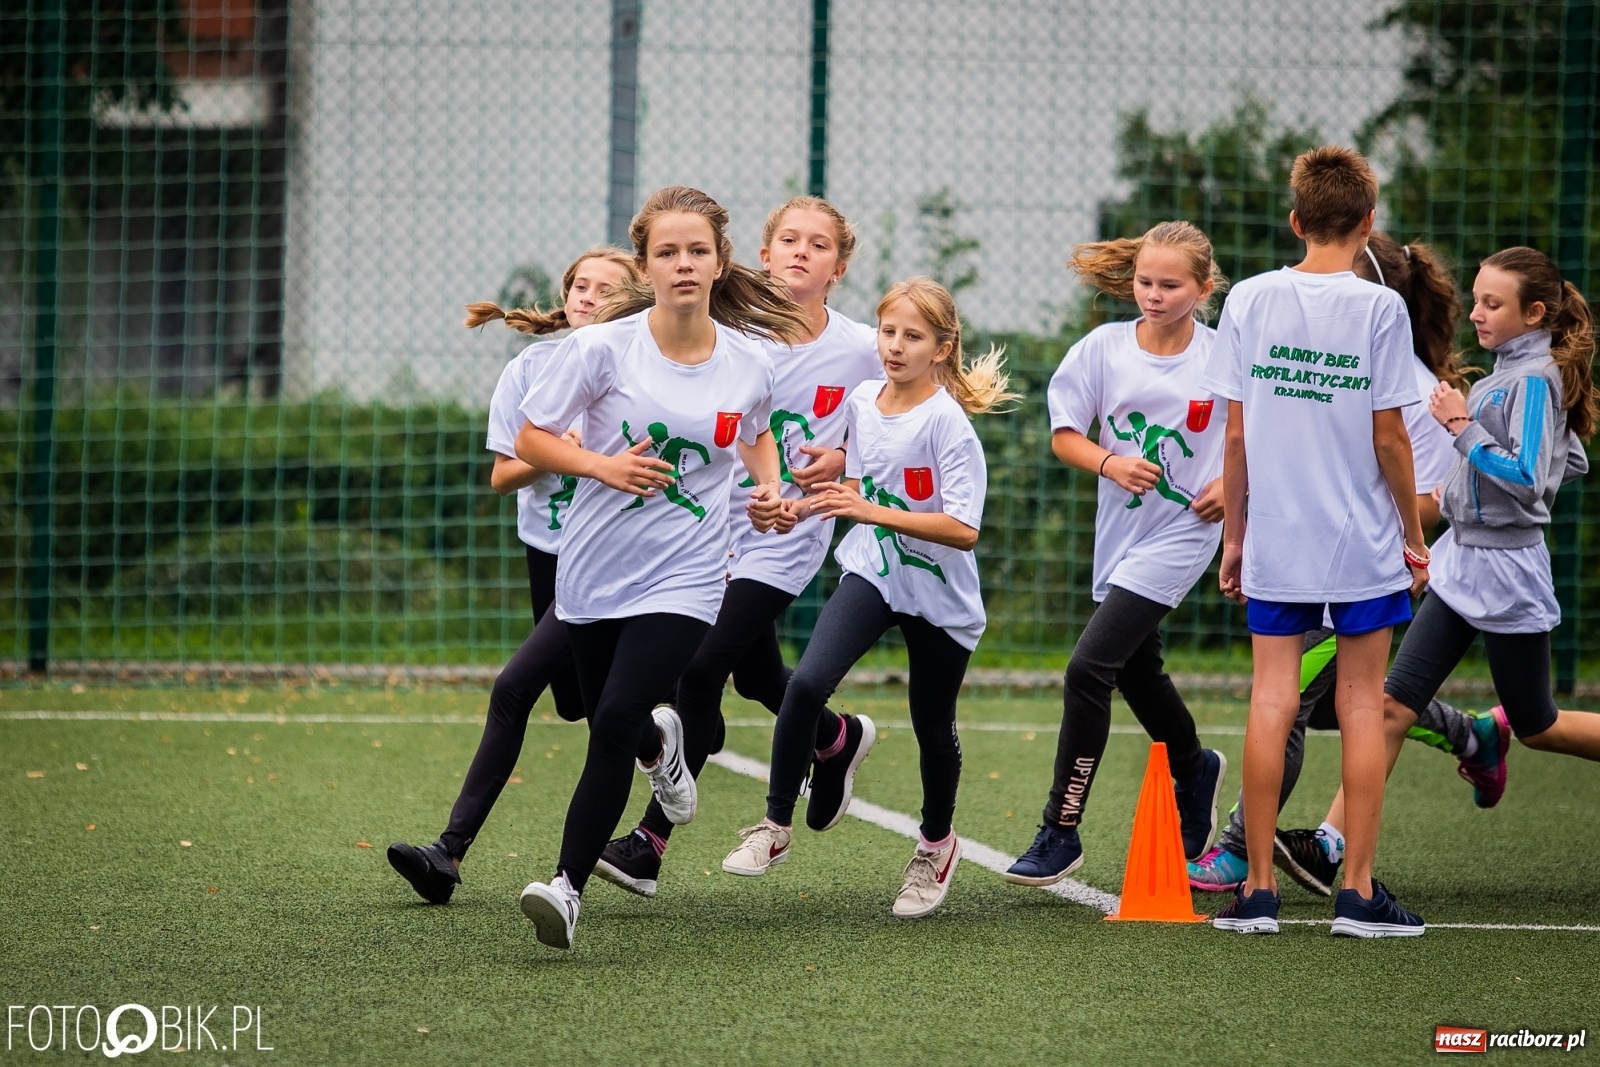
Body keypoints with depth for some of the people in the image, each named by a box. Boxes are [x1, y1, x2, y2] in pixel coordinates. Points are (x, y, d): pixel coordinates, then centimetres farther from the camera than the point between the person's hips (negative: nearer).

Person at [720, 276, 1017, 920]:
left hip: (939, 594, -4)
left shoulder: (947, 422, -19)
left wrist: (871, 512, -30)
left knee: (932, 728, 12)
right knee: (806, 684, -20)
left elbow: (963, 529, -27)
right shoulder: (862, 402, 0)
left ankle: (936, 844, 39)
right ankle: (776, 828, -9)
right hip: (870, 573, 4)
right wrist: (835, 497, 3)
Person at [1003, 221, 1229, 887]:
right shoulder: (1105, 347, -2)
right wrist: (1110, 462, -16)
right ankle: (1195, 771, 53)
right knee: (1137, 671, 22)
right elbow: (1064, 434, 2)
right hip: (1119, 530, 5)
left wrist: (1234, 483, -12)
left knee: (1088, 669, -16)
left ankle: (1061, 832, -9)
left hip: (1181, 533, -5)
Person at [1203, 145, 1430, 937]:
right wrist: (1414, 536, 5)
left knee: (1271, 702, 4)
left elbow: (1236, 435, 1)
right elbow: (1388, 437, -7)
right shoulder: (1380, 309, -7)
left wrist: (1232, 535, 11)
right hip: (1364, 544, -2)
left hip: (1274, 544, 2)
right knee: (1361, 705, 4)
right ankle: (1357, 892, 3)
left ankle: (1257, 890, 4)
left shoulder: (1249, 301, 0)